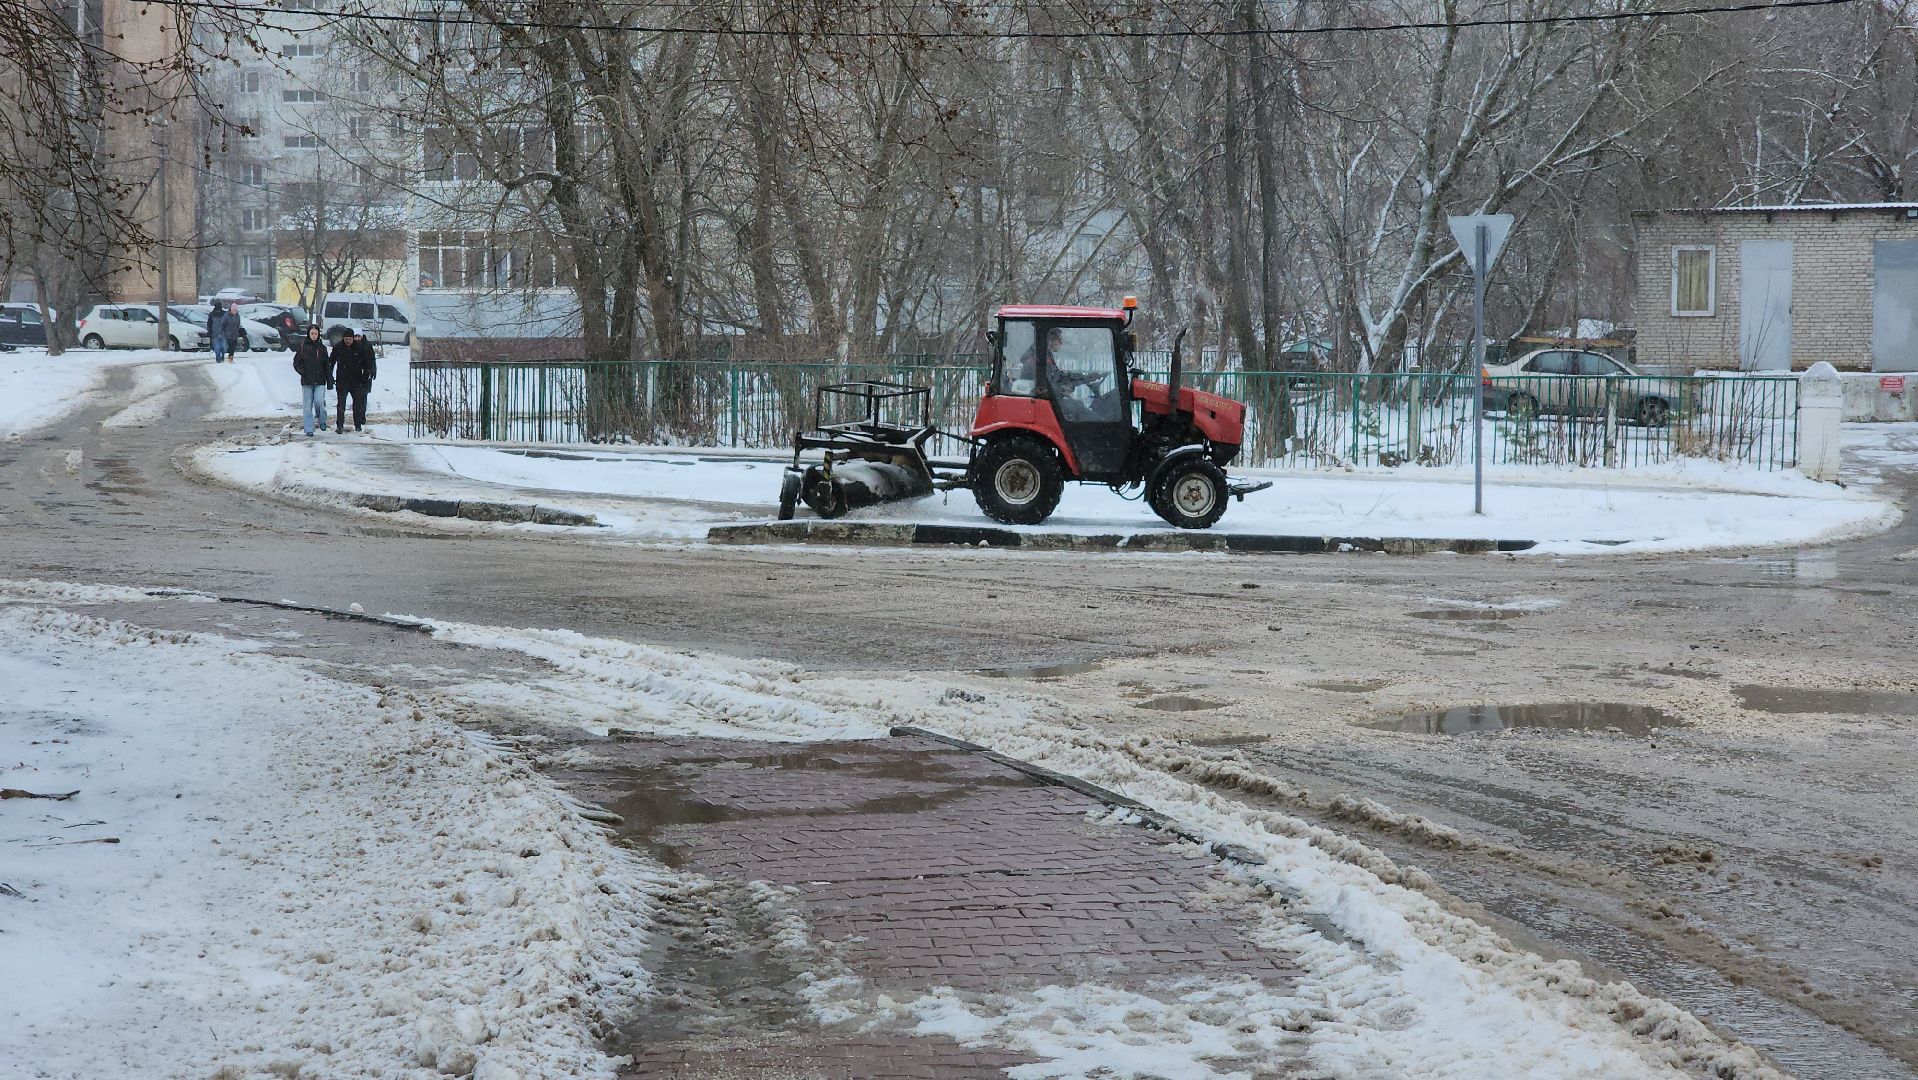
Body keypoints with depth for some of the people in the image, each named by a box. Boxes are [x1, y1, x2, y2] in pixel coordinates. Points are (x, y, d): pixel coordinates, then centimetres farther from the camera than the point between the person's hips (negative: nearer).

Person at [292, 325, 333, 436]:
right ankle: (309, 430, 5)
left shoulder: (322, 347, 6)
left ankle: (322, 419, 12)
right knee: (307, 405, 0)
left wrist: (329, 380, 6)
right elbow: (296, 363, 7)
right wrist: (302, 372, -9)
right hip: (306, 381, 0)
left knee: (319, 401, -16)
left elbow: (327, 365, 10)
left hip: (320, 381, 0)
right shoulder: (303, 347, 2)